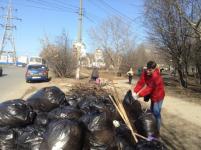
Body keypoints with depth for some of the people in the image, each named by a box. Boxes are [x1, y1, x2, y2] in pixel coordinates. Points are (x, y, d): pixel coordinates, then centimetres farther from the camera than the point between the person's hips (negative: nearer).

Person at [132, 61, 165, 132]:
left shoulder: (156, 77, -33)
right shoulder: (145, 72, -12)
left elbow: (149, 88, -33)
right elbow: (140, 82, -18)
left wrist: (139, 95, -35)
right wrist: (134, 92, -30)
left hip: (158, 96, -8)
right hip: (152, 95, 8)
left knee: (156, 113, -5)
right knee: (152, 111, 22)